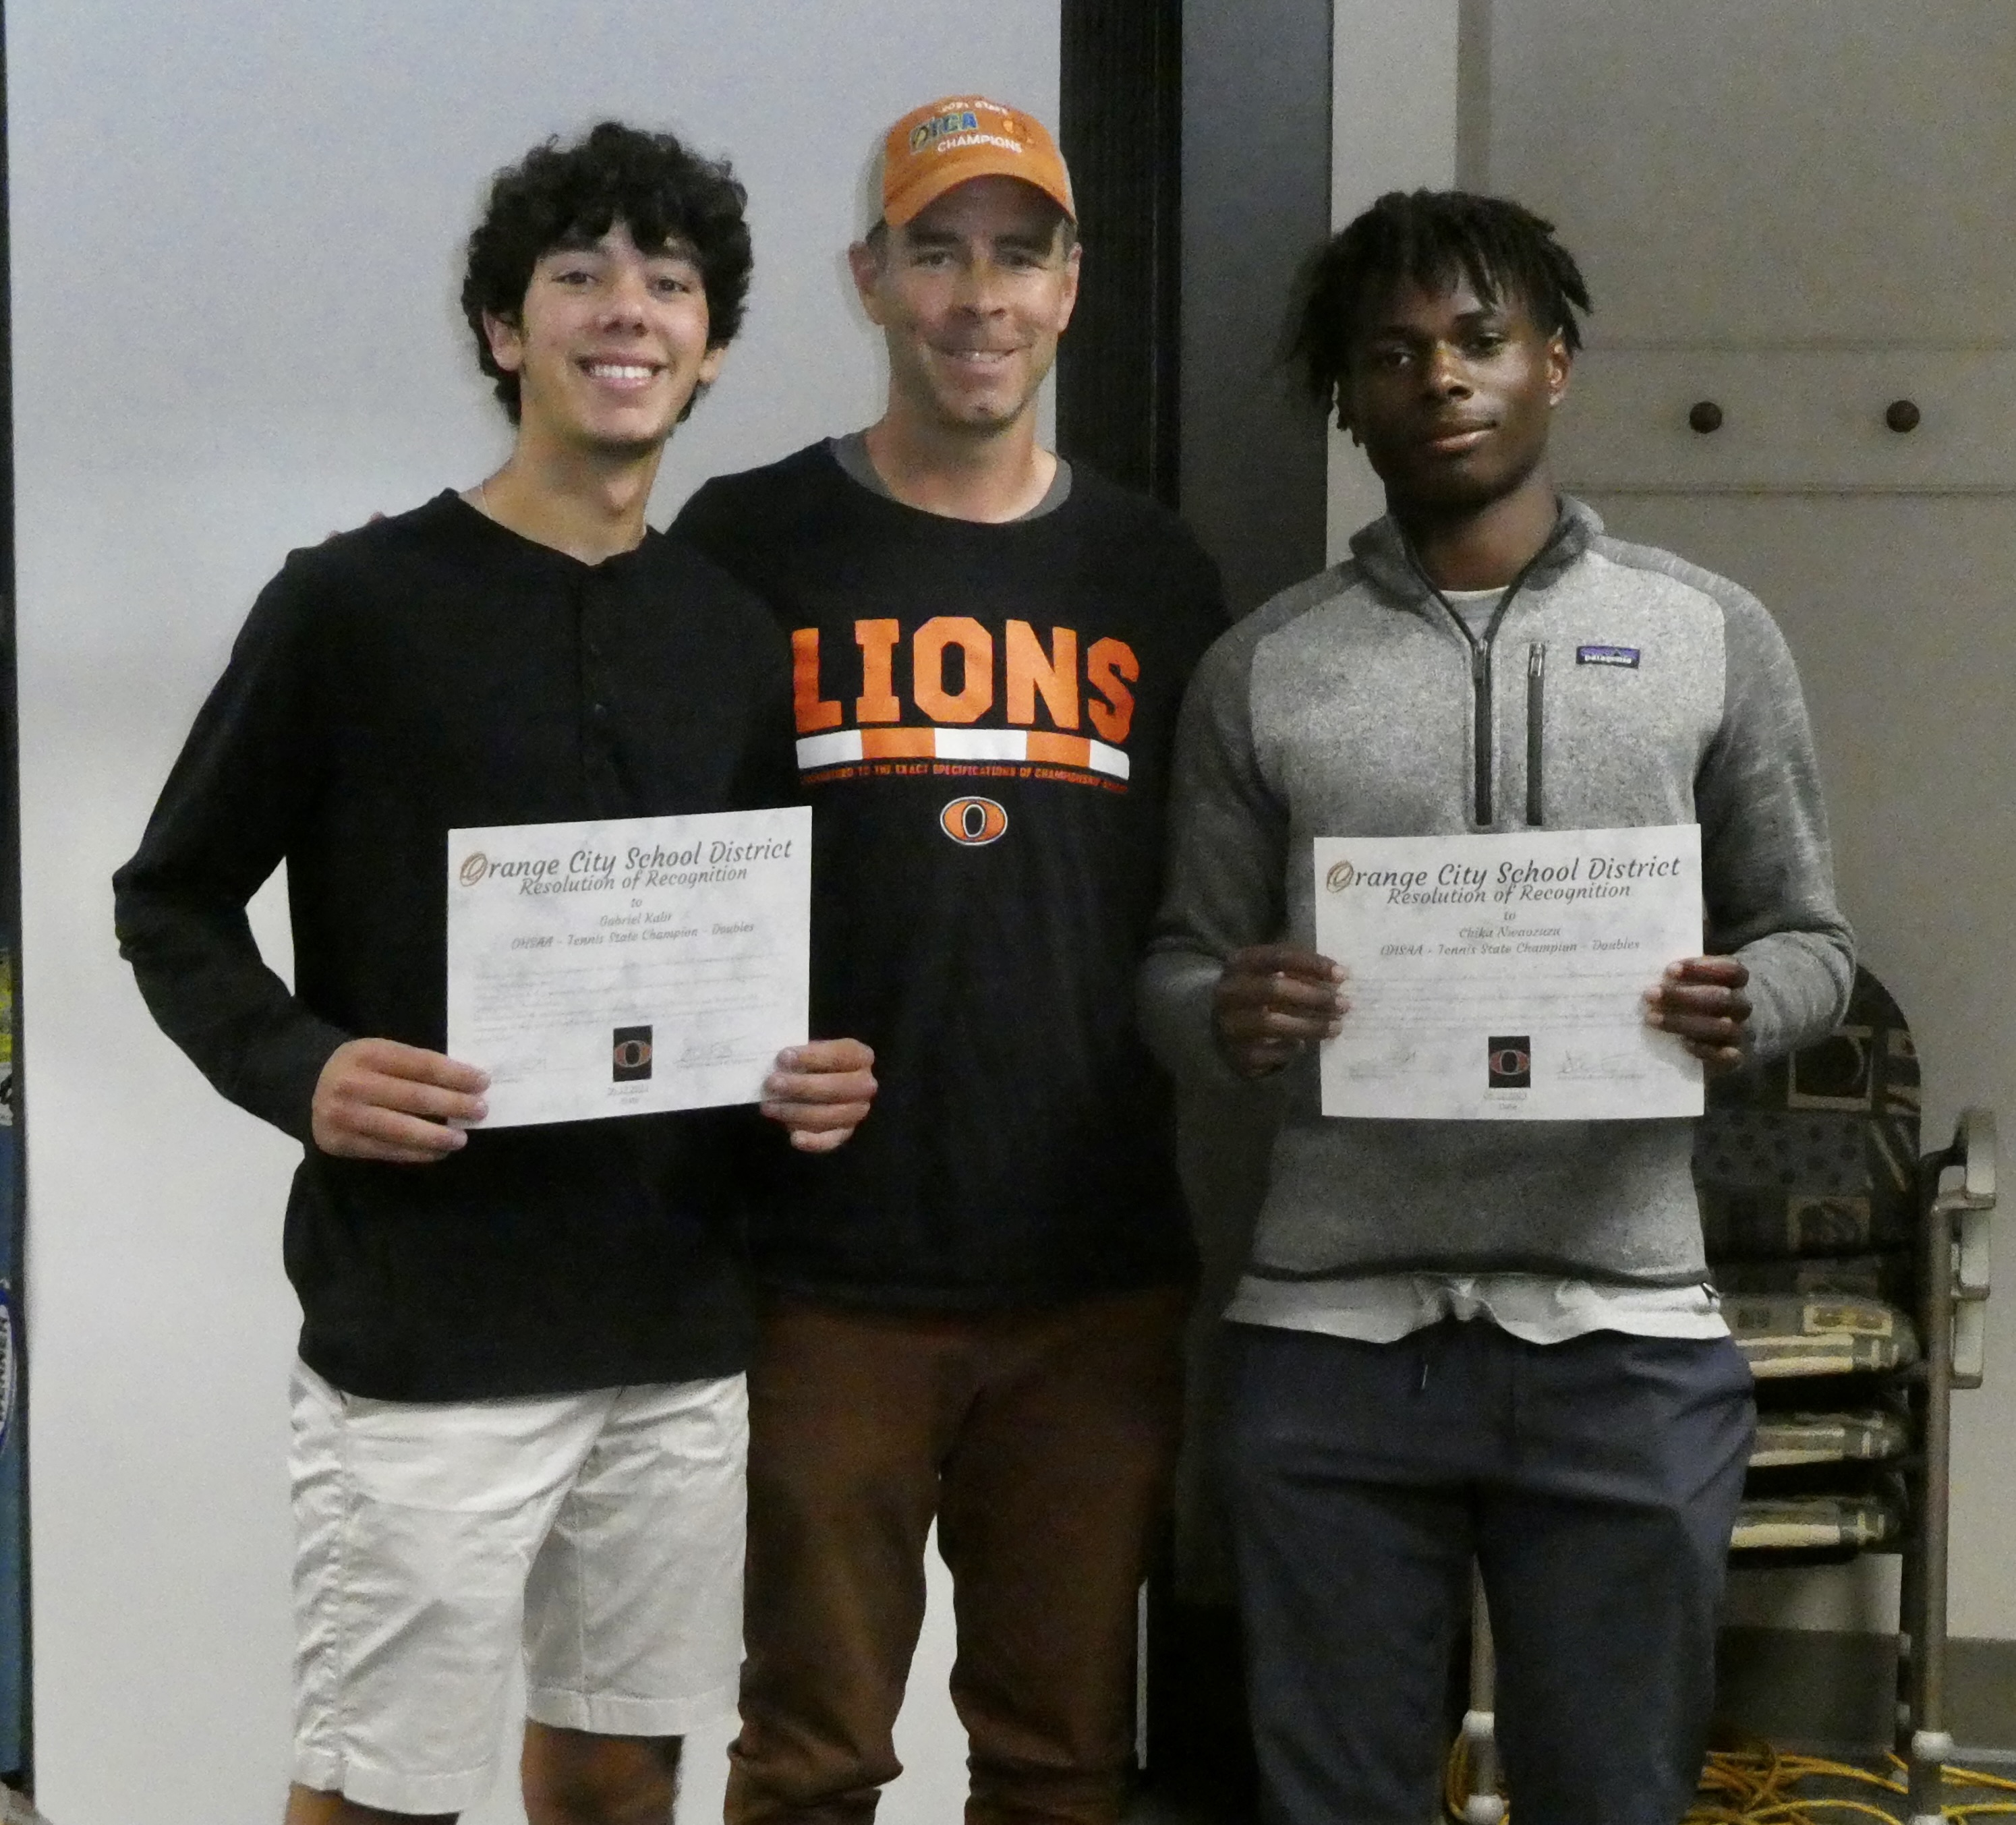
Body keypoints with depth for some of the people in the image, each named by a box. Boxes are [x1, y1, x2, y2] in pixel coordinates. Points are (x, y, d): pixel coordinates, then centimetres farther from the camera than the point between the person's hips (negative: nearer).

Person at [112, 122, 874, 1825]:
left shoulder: (744, 629, 9)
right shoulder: (354, 603, -5)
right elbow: (172, 901, -1)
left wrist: (814, 1065, -4)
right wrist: (295, 1070, -19)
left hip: (685, 1326, 5)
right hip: (423, 1335, -4)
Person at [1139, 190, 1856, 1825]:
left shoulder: (1710, 635, 5)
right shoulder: (1261, 671, 6)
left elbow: (1810, 939, 9)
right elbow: (1181, 968, 8)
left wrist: (1744, 1008, -14)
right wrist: (1227, 1016, -16)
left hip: (1624, 1336, 0)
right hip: (1332, 1337, 1)